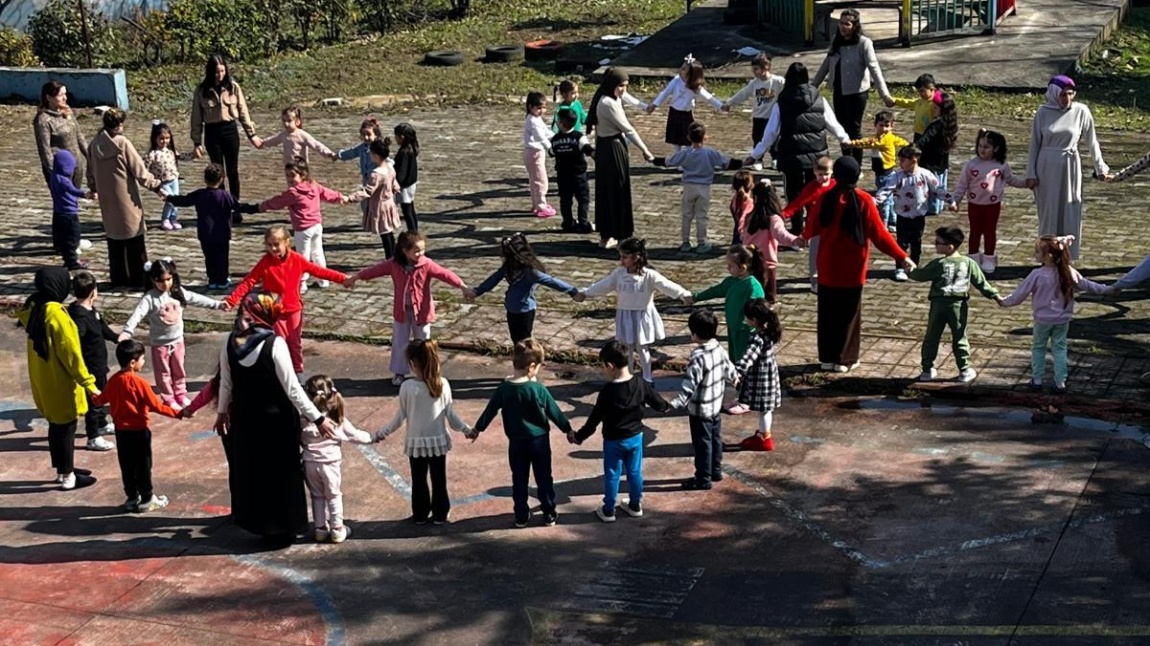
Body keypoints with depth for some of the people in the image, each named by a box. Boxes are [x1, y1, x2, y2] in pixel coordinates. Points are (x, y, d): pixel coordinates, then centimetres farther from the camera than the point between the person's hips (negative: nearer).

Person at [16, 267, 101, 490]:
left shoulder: (33, 309, 2)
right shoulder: (56, 314, -25)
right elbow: (70, 353, -23)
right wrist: (88, 382, -17)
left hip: (43, 382, 8)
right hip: (60, 384, -8)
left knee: (56, 426, 20)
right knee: (65, 428, 4)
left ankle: (63, 468, 33)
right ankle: (67, 477, 14)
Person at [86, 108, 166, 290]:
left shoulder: (94, 145, 2)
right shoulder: (122, 143, -15)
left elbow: (91, 172, 13)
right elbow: (139, 170, -13)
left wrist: (94, 188, 30)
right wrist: (156, 186, -4)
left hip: (107, 201, 6)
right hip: (126, 199, -6)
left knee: (114, 239, 14)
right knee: (134, 240, 2)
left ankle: (118, 278, 18)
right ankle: (137, 279, 3)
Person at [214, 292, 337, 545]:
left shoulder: (230, 343, -8)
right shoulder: (275, 344, -22)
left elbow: (226, 384, 3)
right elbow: (292, 389, -21)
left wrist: (222, 412, 20)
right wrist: (318, 419, -15)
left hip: (244, 419, 4)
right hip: (276, 419, -4)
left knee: (251, 472, 19)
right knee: (280, 473, 11)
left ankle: (259, 524, 30)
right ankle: (281, 529, 19)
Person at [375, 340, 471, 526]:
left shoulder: (407, 387, -18)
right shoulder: (443, 384, -12)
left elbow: (399, 418, -9)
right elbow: (450, 416, -5)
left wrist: (381, 433, 5)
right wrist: (466, 429, 12)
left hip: (416, 442, -1)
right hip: (438, 441, 1)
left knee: (419, 481, 16)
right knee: (439, 480, 16)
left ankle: (420, 515, 26)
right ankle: (440, 514, 25)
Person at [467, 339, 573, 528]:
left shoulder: (503, 388, -9)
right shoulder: (539, 390, -19)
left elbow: (490, 411, 0)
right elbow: (554, 412, -9)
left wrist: (477, 429, 15)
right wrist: (568, 429, 6)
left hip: (516, 442, 3)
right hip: (539, 441, -3)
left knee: (519, 480, 14)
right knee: (544, 478, 12)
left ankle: (521, 516, 20)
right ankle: (549, 514, 19)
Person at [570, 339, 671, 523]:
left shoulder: (607, 391, -23)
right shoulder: (641, 385, -10)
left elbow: (594, 418, -16)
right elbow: (659, 403, 3)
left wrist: (579, 436, -4)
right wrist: (667, 406, 28)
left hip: (613, 440, -4)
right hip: (635, 437, 4)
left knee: (612, 475, 9)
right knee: (635, 472, 18)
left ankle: (608, 511, 19)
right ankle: (635, 506, 31)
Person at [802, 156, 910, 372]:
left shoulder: (825, 198, -7)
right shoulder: (863, 201, -15)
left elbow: (813, 227, 6)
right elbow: (879, 234, -14)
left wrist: (804, 236, 30)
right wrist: (902, 257, -7)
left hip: (827, 267, 3)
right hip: (852, 269, -2)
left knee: (828, 312, 13)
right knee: (848, 313, 8)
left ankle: (827, 357, 20)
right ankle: (844, 359, 13)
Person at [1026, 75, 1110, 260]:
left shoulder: (1081, 111, -4)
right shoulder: (1043, 113, -4)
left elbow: (1091, 142, 5)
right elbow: (1034, 144, 2)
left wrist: (1100, 168, 10)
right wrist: (1031, 174, -1)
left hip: (1070, 168, 0)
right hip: (1047, 168, 0)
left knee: (1069, 213, 3)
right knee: (1048, 213, 8)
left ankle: (1067, 258, 15)